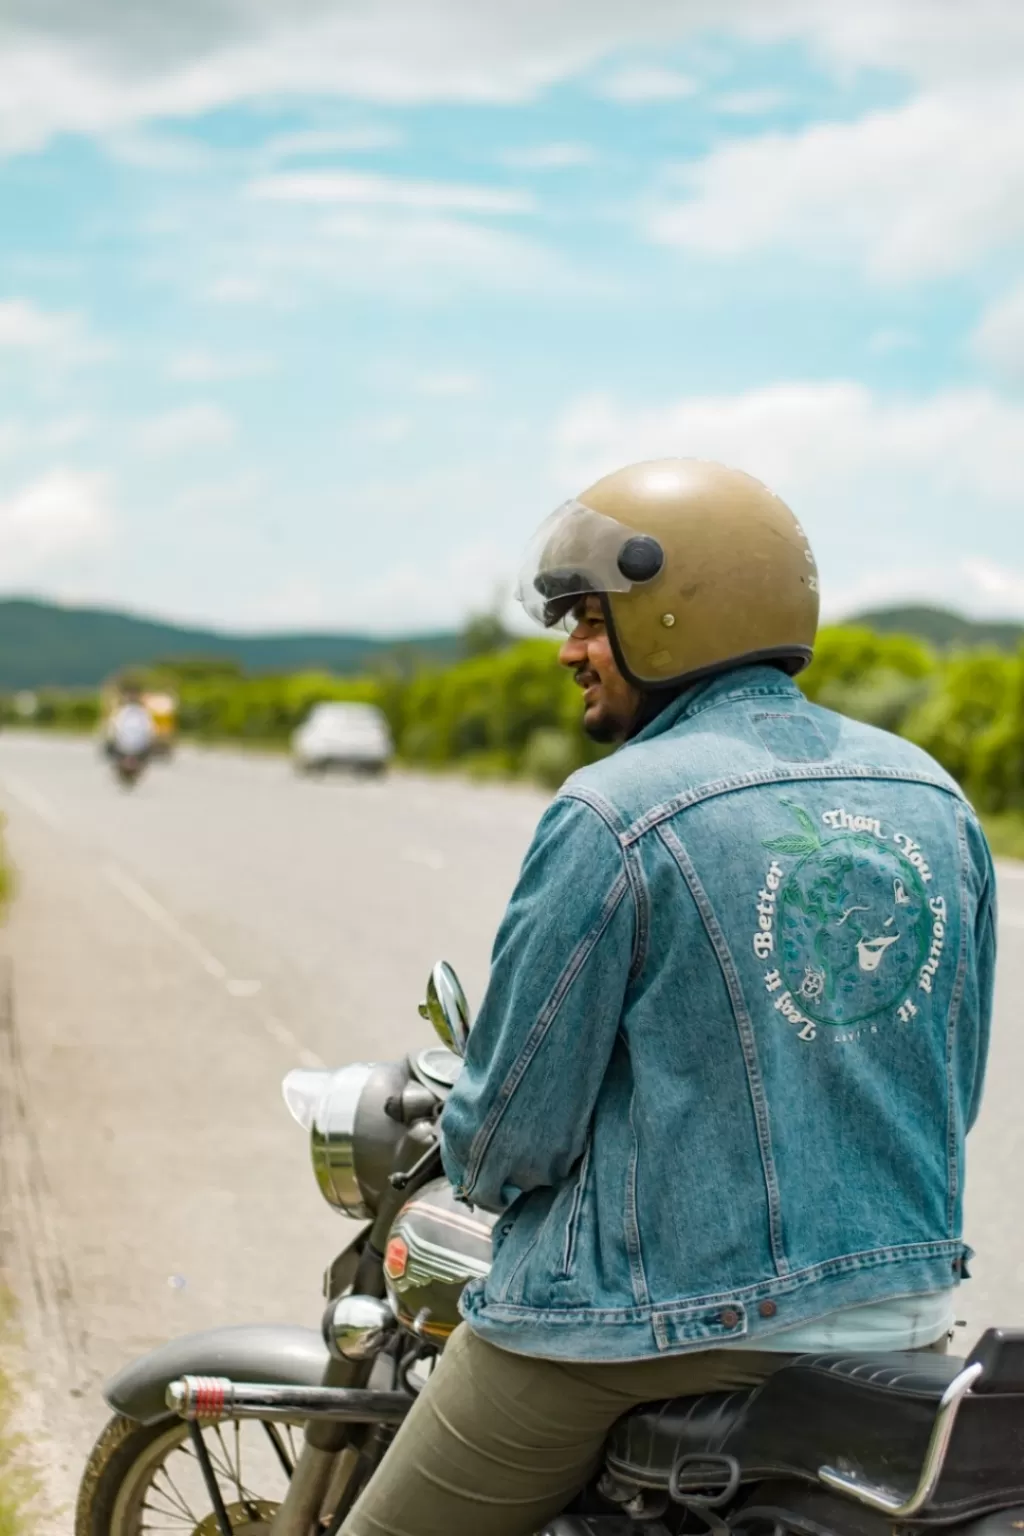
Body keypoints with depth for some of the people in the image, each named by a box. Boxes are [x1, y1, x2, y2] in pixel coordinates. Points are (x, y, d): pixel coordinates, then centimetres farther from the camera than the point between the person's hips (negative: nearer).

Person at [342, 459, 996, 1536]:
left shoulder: (614, 814, -16)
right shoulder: (935, 800, 4)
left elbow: (516, 1119, -12)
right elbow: (955, 1088, 12)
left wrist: (473, 1159, 10)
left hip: (650, 1329, -6)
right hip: (901, 1319, 7)